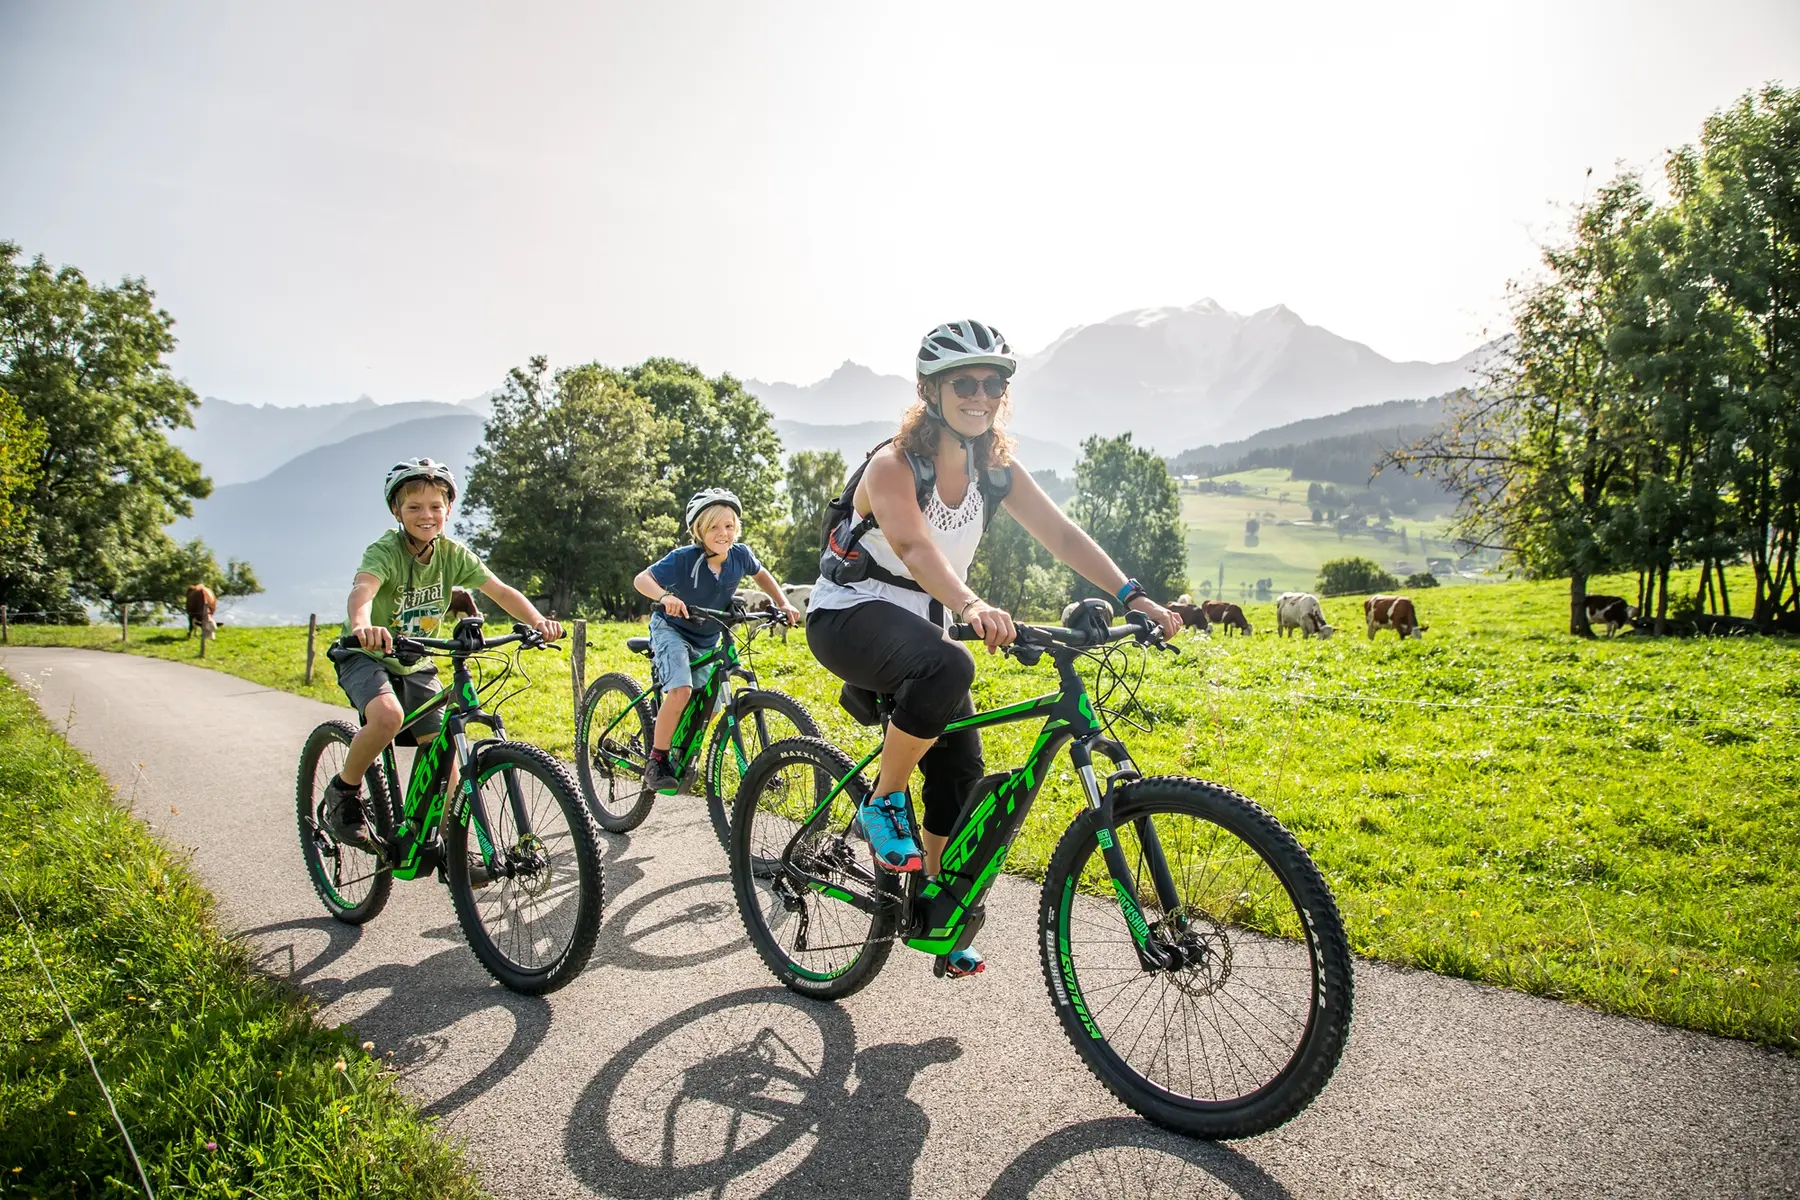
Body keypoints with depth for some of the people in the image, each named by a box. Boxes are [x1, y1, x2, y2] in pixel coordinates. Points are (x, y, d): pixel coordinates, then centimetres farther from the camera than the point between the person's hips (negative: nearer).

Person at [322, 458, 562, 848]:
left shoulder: (453, 553, -8)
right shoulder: (385, 550, -22)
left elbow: (499, 590, -17)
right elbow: (362, 589, -42)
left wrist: (537, 621, -36)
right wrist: (361, 627, -65)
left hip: (416, 666, 5)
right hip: (367, 656, -5)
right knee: (388, 715, -34)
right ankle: (344, 791, -7)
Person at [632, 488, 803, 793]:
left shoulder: (740, 555, -14)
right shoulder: (683, 558, -26)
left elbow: (761, 575, 7)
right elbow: (642, 579, -29)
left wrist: (783, 604, -4)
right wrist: (665, 596, -49)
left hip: (707, 639, 5)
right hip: (671, 629, -5)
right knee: (681, 690, -28)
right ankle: (656, 761, -14)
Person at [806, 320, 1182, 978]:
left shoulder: (994, 468, -3)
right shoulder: (893, 465, -22)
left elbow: (1062, 535, -9)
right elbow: (915, 547, -41)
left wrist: (1132, 597, -23)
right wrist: (973, 607, -59)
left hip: (917, 624, 7)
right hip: (850, 616, -6)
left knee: (960, 769, -2)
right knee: (947, 667, -37)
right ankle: (883, 804, -16)